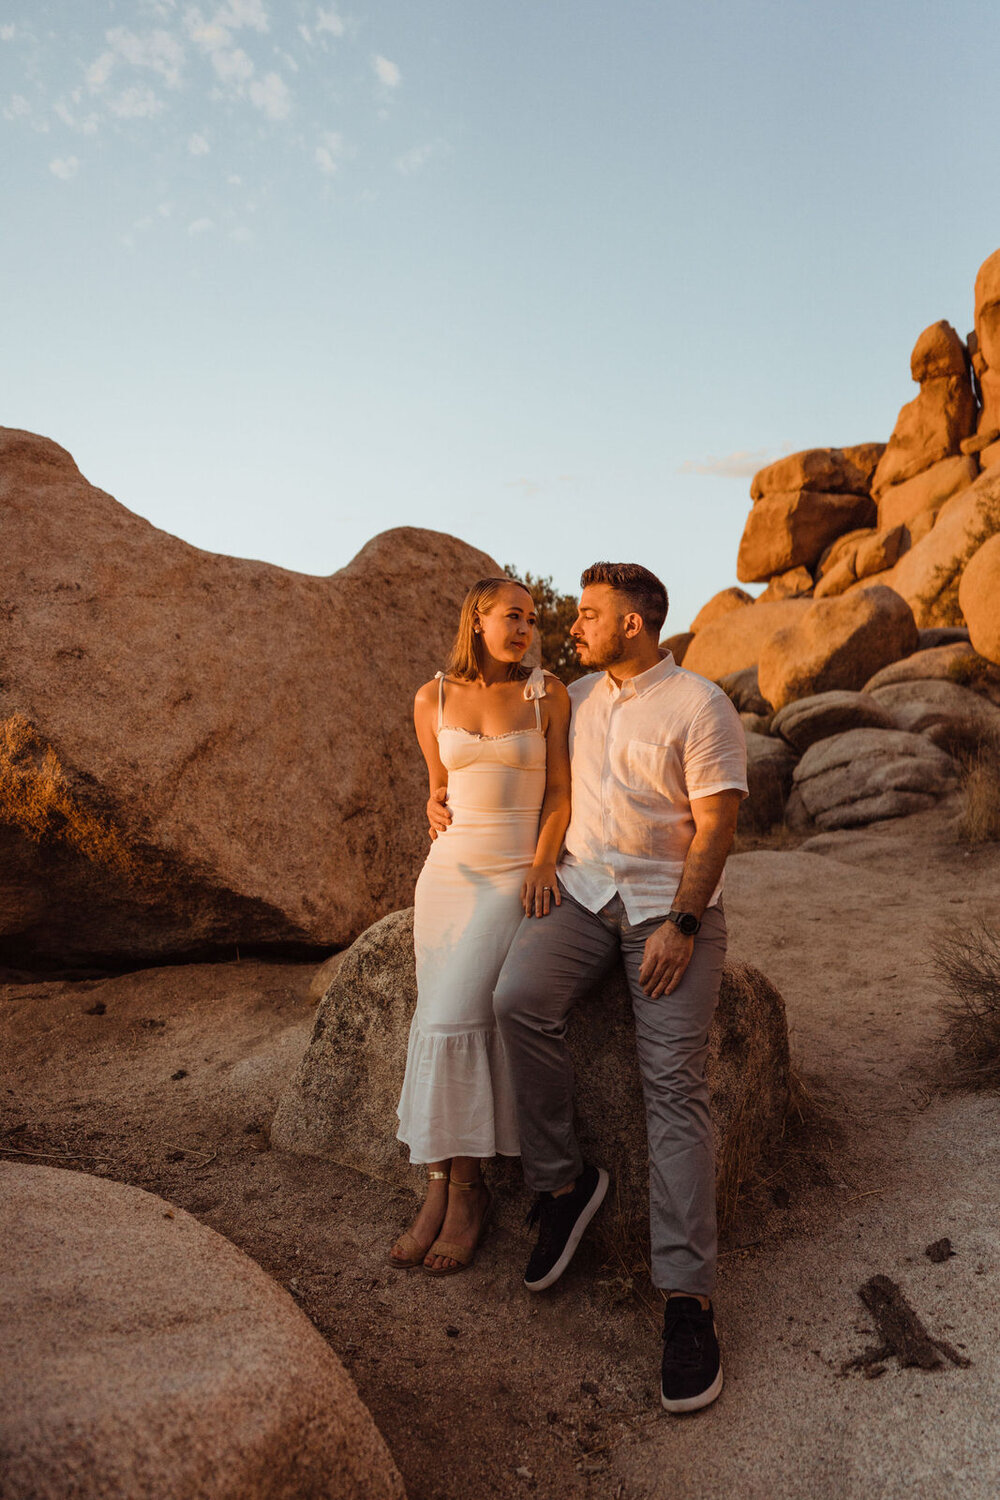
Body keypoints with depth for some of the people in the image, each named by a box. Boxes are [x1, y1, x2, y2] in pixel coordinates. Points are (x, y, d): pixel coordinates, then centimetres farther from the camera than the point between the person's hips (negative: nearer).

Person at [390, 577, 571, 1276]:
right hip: (449, 871, 3)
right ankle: (446, 1188, 2)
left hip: (518, 873, -3)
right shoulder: (432, 699, 5)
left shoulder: (549, 693, -2)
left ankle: (463, 1188, -3)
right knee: (442, 1023, -7)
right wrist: (436, 807, -2)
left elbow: (560, 790, -2)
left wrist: (543, 864, -14)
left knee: (455, 1021, -18)